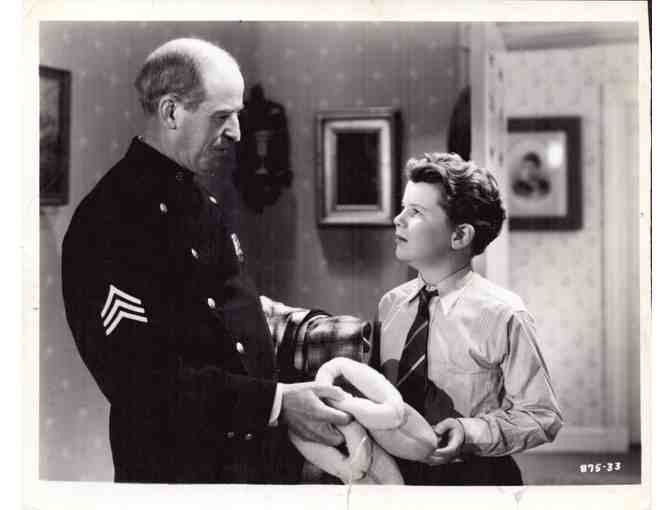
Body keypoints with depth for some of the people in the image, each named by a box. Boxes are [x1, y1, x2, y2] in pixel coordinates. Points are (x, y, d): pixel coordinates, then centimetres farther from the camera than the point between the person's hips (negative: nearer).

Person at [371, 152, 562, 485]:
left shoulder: (502, 314, -16)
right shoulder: (390, 305, -2)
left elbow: (542, 417, -11)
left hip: (474, 479, -4)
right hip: (394, 471, 4)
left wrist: (471, 433, -23)